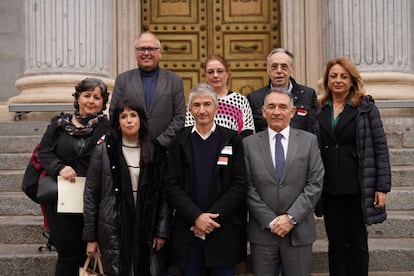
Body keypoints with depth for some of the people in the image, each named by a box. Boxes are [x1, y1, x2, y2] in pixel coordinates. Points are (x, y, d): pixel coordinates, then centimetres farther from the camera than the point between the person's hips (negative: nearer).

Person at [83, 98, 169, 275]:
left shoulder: (154, 151, 4)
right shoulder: (104, 150, -2)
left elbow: (163, 194, 4)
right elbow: (91, 195, -1)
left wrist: (162, 232, -2)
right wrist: (90, 237, -2)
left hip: (146, 229, 2)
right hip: (113, 229, -2)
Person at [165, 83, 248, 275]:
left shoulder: (232, 140, 2)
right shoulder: (180, 142, 5)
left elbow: (239, 185, -3)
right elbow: (172, 186, 0)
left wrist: (212, 217, -13)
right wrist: (196, 216, -14)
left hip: (224, 232, 0)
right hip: (187, 232, 1)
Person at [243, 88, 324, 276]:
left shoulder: (309, 141, 3)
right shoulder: (249, 144, 2)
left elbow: (315, 184, -3)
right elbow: (248, 188, -2)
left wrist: (291, 217, -11)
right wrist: (271, 221, -9)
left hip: (298, 231, 0)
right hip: (262, 232, 0)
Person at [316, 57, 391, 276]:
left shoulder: (366, 108, -1)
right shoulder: (319, 111, 6)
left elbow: (380, 148, -4)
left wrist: (382, 186, -9)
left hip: (357, 188, -2)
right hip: (329, 189, 3)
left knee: (358, 243, 9)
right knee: (336, 244, 10)